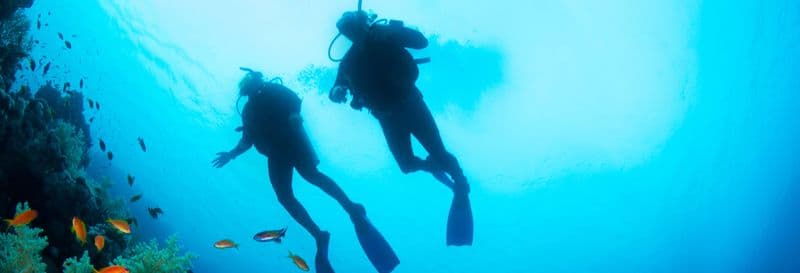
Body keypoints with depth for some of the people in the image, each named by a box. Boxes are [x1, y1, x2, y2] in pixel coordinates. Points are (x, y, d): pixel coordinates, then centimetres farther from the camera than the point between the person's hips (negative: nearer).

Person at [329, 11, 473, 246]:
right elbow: (336, 91, 4)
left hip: (410, 104, -3)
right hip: (388, 117, 3)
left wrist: (395, 29, -27)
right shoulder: (349, 61, 3)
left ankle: (461, 188, 16)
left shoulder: (384, 35, -4)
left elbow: (422, 42, -13)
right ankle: (431, 166, 32)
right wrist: (337, 92, -21)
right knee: (407, 165, -2)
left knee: (438, 152, -8)